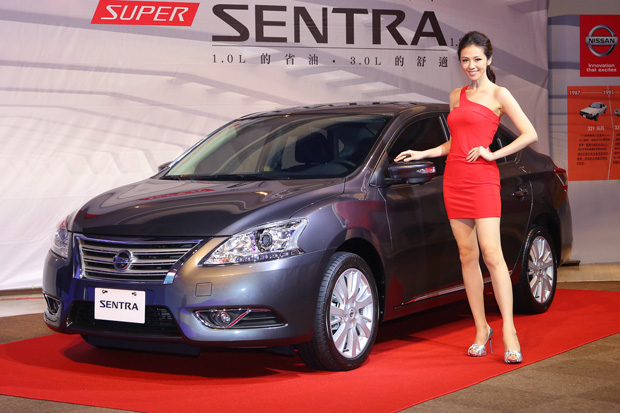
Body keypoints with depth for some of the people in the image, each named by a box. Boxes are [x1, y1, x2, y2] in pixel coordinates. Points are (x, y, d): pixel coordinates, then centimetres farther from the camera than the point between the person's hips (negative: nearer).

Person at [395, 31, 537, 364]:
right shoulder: (456, 96, 18)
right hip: (454, 180, 6)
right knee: (467, 255, 4)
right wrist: (422, 154, 18)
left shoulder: (498, 95, 1)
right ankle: (481, 330, 11)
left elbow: (530, 135, -3)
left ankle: (508, 330, -11)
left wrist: (493, 153, -9)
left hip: (482, 179, -6)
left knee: (491, 254, -13)